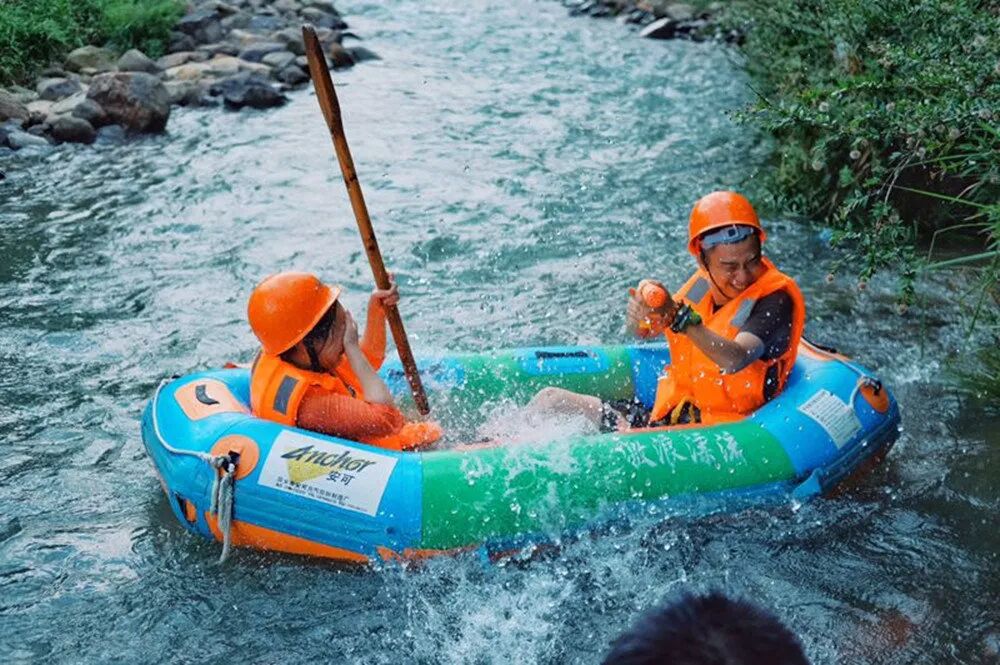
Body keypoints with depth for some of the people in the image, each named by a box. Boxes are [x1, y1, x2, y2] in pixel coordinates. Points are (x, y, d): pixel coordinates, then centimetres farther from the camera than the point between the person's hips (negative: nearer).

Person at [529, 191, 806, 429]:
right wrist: (640, 316, -13)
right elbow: (643, 332, 11)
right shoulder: (704, 284, 3)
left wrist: (680, 317, -46)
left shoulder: (776, 298, -16)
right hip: (665, 415, 7)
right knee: (549, 400, 5)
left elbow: (735, 360, -34)